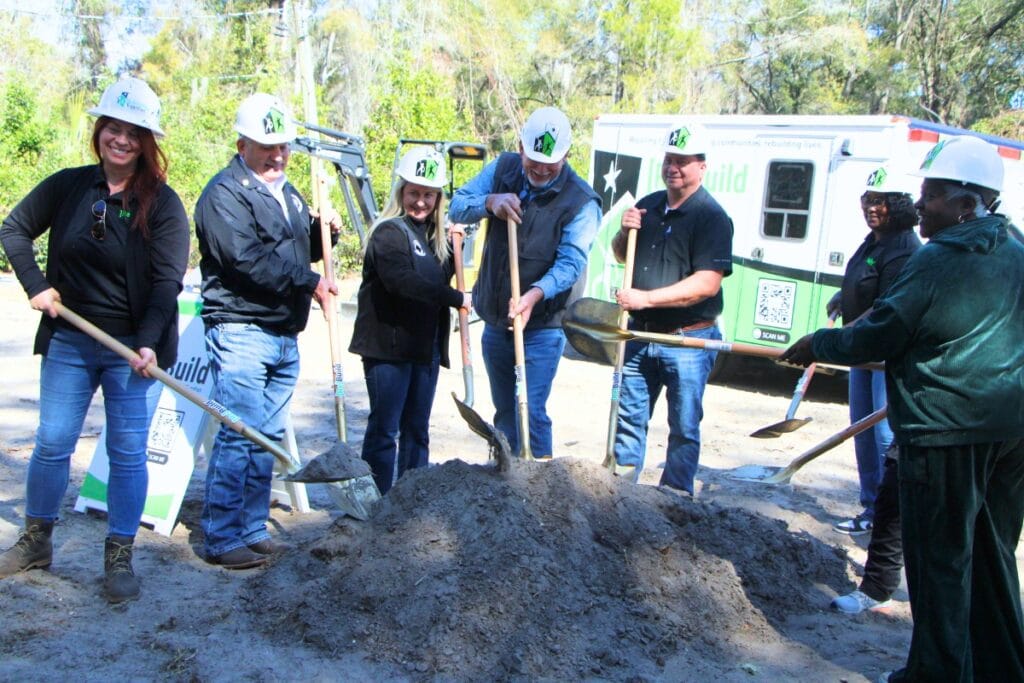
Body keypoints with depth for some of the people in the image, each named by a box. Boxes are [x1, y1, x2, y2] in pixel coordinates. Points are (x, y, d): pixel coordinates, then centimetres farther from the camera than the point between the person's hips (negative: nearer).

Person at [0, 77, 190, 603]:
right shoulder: (67, 186, 1)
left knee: (127, 453, 2)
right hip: (67, 342, 3)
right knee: (52, 444, 11)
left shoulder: (162, 204, -8)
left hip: (133, 347, -3)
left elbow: (167, 280, -15)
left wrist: (148, 342, -27)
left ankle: (119, 558, 14)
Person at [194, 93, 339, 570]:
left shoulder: (286, 194, 21)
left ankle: (254, 530, 18)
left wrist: (321, 231, 7)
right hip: (241, 330, -8)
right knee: (238, 436, -9)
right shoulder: (225, 193, -8)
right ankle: (222, 539, -2)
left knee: (269, 436, 10)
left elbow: (297, 252, 28)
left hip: (285, 335, 9)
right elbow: (247, 259, -19)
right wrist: (309, 281, -15)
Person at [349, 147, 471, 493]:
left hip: (426, 348, 8)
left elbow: (443, 277, 17)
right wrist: (456, 298, -23)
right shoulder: (389, 231, -10)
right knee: (385, 429, -2)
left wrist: (455, 247, 2)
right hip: (388, 346, -8)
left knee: (417, 429, 13)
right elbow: (401, 281, -25)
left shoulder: (434, 237, 14)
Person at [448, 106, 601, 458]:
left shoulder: (581, 202, -14)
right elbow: (457, 206, 0)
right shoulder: (503, 169, 0)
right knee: (504, 412, 17)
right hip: (495, 321, 5)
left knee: (531, 412, -11)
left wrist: (536, 293, -40)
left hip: (543, 326, -5)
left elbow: (570, 261, -22)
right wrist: (490, 202, -22)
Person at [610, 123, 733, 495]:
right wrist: (625, 231, 0)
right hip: (640, 335, 6)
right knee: (628, 418, 12)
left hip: (688, 340, -6)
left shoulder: (712, 217, -12)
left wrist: (646, 298, -24)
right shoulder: (648, 206, 11)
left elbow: (707, 283, -22)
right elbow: (621, 255, 23)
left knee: (684, 428, 5)